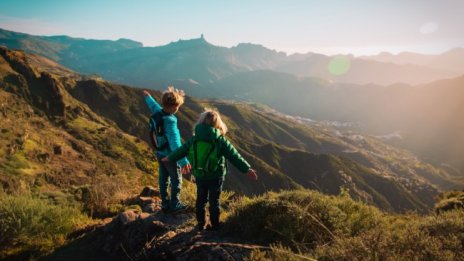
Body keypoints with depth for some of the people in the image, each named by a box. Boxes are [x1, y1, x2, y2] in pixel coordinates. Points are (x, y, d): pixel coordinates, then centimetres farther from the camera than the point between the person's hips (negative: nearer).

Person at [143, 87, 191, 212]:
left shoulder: (157, 112, -11)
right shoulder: (170, 122, -34)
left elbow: (153, 105, 14)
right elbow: (175, 143, -42)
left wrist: (148, 97, 37)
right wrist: (183, 161, -47)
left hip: (160, 153, 8)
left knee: (163, 179, 21)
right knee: (176, 180, 14)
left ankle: (165, 203, 35)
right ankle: (175, 204, 29)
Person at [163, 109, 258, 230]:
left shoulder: (195, 139, -5)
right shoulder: (221, 141, -16)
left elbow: (182, 150, 7)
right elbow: (234, 156, -16)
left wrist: (170, 158, 24)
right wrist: (247, 169, -12)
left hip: (199, 176, 4)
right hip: (215, 177, -3)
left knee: (201, 199, 18)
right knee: (214, 201, 11)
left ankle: (201, 224, 30)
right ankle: (215, 225, 24)